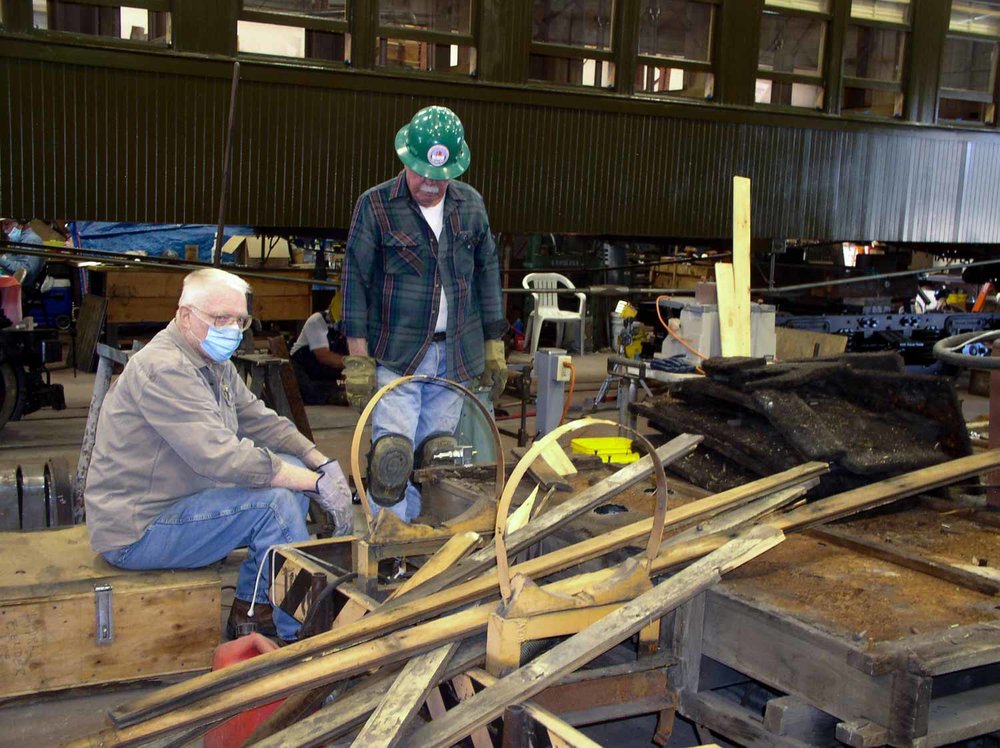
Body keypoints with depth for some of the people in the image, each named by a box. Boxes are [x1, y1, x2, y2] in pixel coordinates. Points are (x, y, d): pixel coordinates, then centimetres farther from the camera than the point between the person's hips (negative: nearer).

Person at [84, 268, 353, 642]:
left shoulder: (215, 364, 10)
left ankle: (251, 608, 8)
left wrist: (323, 463, -5)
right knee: (274, 499, -24)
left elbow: (262, 420, 12)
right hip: (134, 534, -10)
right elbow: (223, 459, -31)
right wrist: (316, 483, -28)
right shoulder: (163, 370, -23)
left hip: (179, 500, 10)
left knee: (292, 468, 2)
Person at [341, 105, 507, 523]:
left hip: (455, 357, 4)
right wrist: (358, 358, -10)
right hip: (395, 357, -4)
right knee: (393, 456, -12)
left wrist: (494, 346, 11)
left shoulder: (471, 205, 9)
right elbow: (355, 281, -5)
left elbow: (488, 274, 14)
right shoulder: (375, 205, -4)